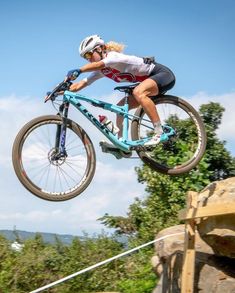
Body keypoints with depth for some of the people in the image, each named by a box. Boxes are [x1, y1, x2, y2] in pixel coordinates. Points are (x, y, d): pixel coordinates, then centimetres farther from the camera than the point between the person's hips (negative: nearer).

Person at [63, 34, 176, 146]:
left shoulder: (114, 56, -21)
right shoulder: (102, 70, 4)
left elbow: (98, 64, -42)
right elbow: (82, 83, -2)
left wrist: (77, 71, -54)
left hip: (164, 74, -9)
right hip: (150, 79, 9)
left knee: (138, 92, -35)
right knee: (121, 107, 2)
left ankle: (159, 133, -32)